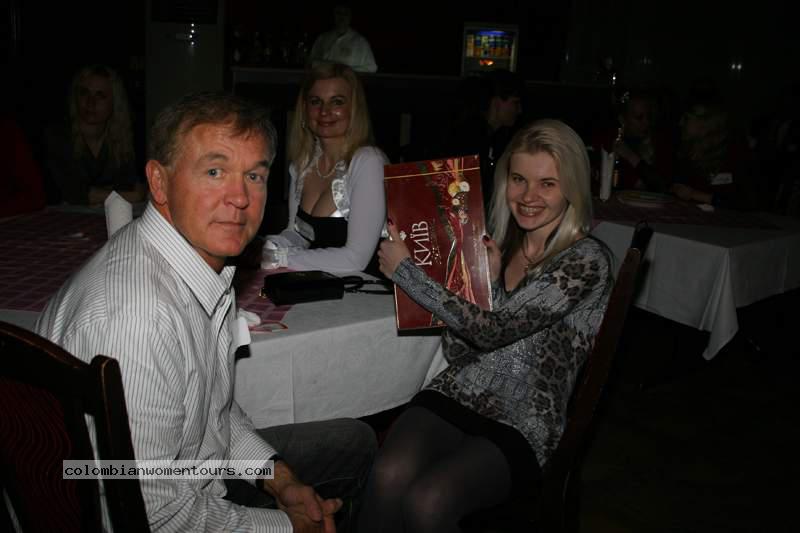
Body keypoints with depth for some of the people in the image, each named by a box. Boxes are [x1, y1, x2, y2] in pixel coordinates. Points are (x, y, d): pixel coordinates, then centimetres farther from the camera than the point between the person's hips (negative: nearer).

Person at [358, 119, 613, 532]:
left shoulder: (587, 260, -10)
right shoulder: (497, 244, 8)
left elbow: (492, 331, -19)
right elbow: (457, 350, 8)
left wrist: (404, 270, -11)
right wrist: (486, 279, -7)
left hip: (520, 425, -4)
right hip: (456, 393, 4)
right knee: (387, 476, -26)